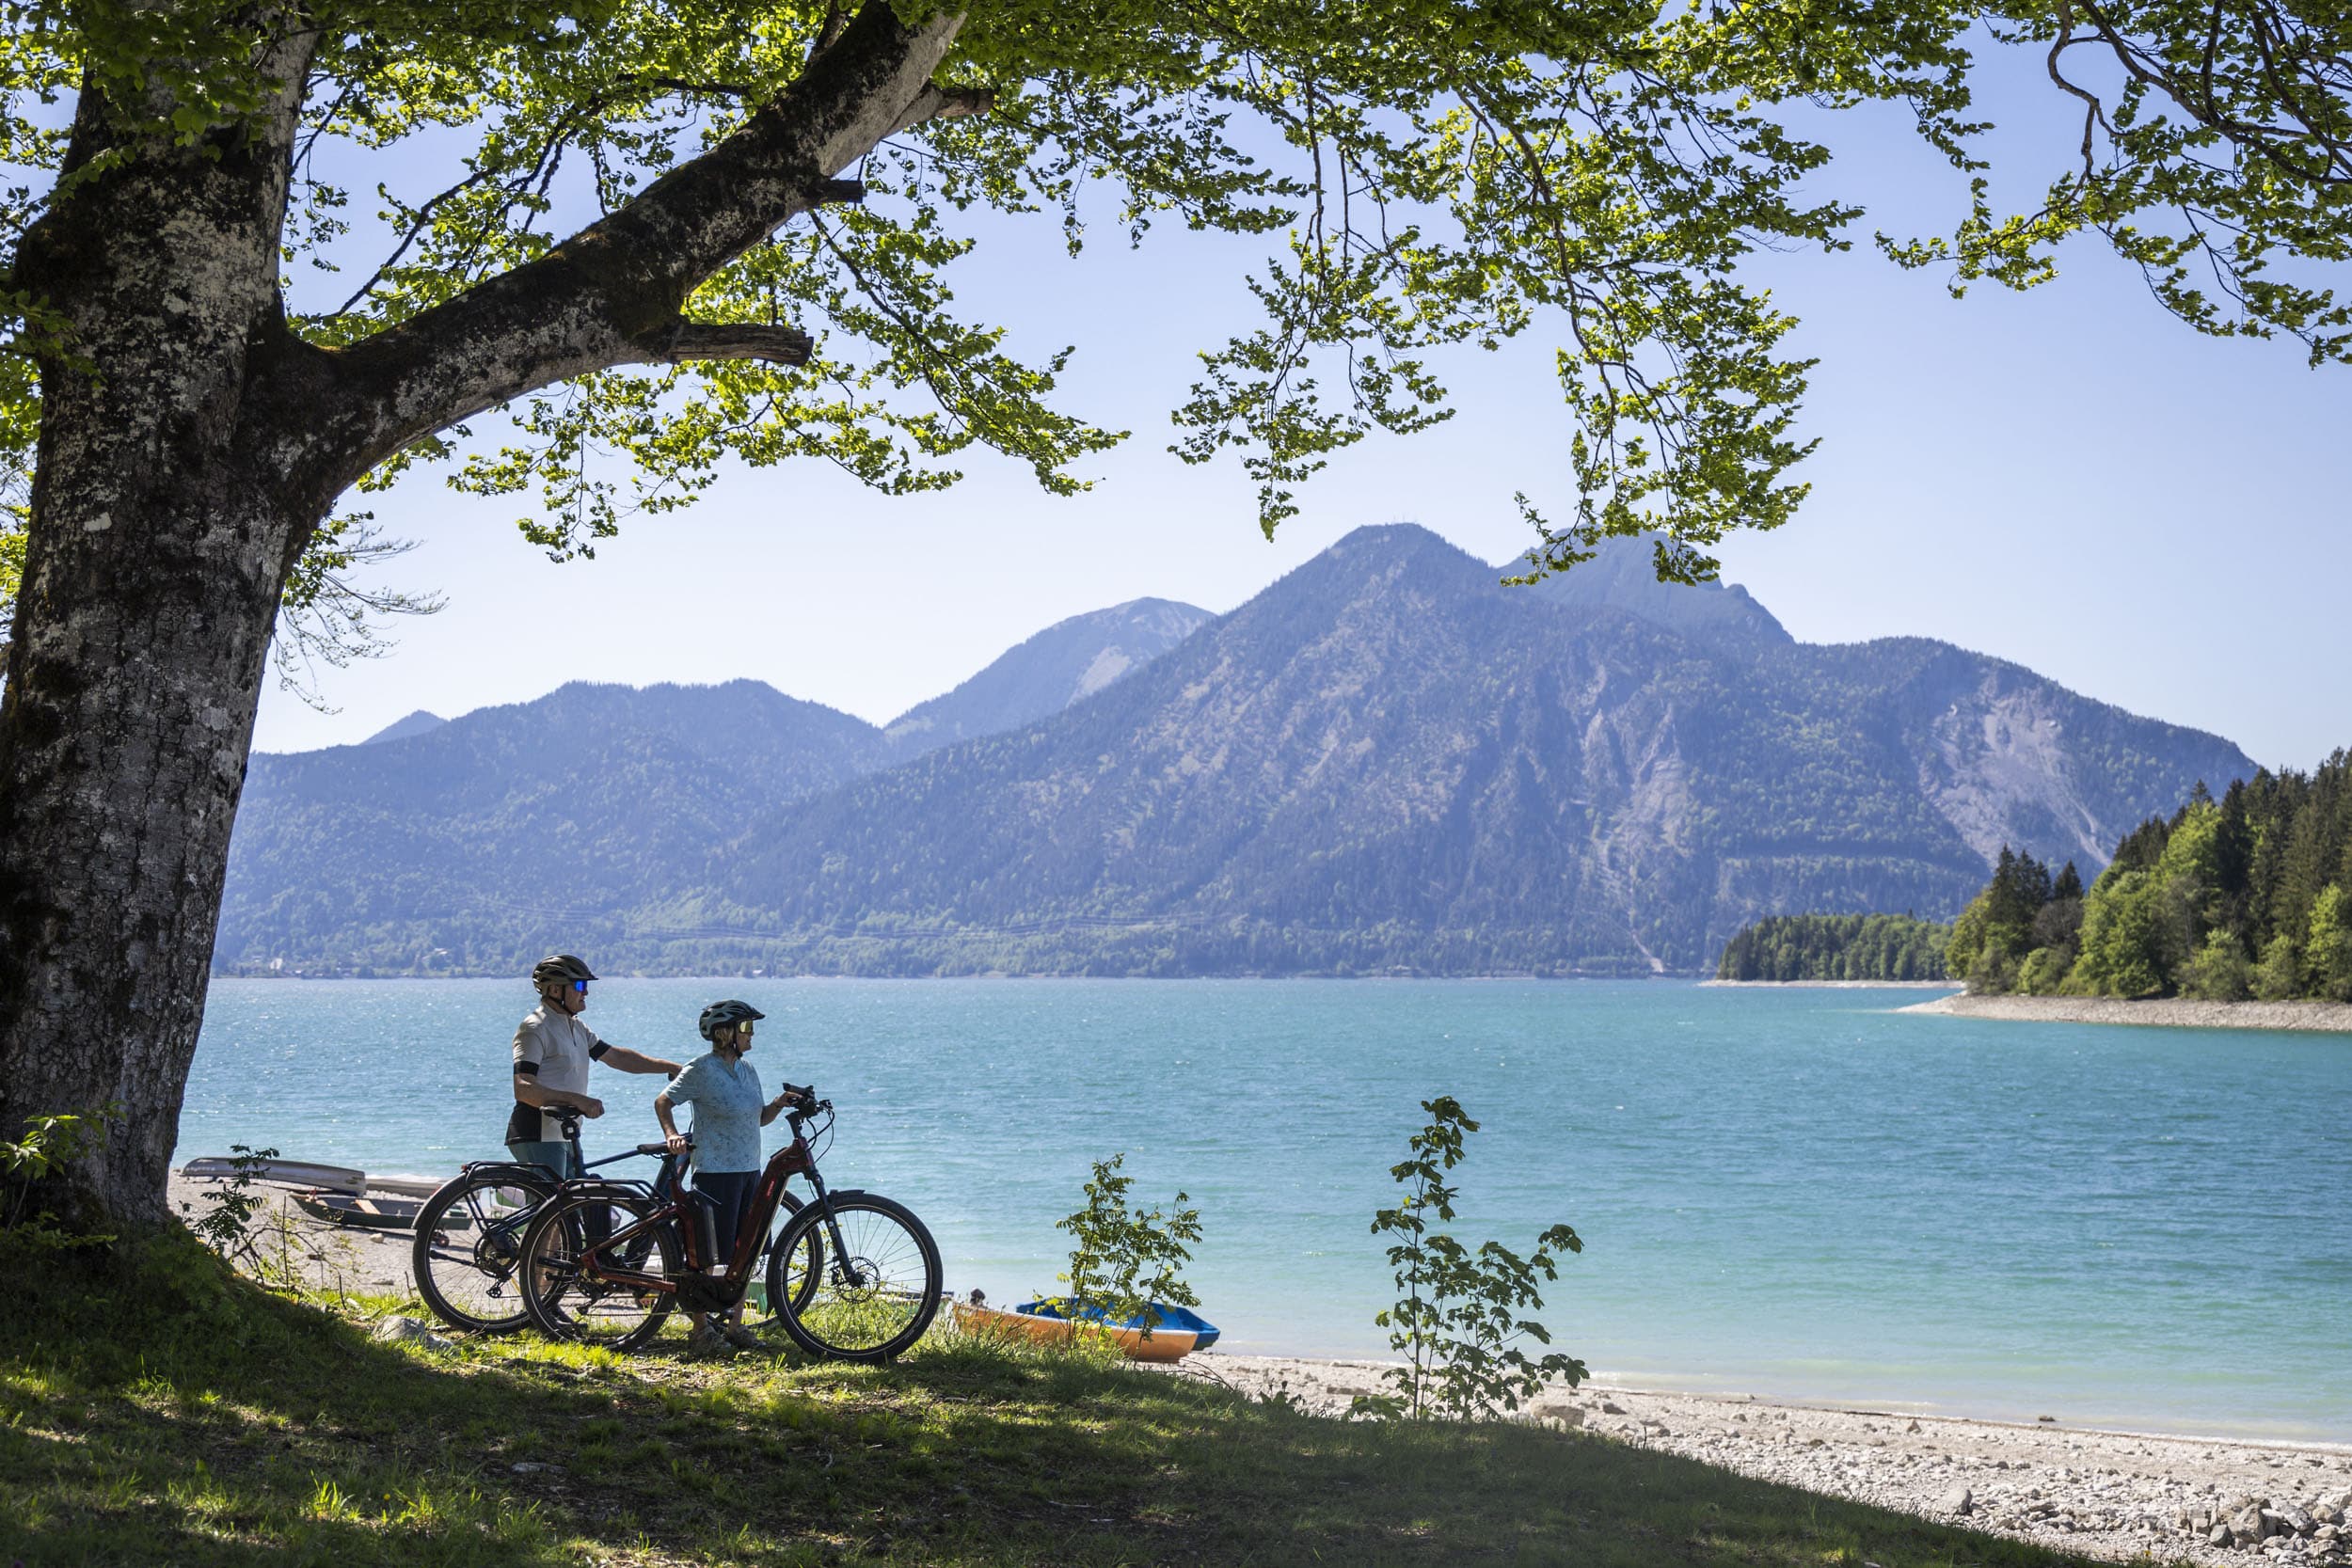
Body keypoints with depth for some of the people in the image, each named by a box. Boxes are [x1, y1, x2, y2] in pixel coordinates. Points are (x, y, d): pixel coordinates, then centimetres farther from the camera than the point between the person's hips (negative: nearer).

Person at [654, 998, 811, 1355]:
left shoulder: (748, 1070, 12)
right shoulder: (701, 1070, -10)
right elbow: (663, 1102, -6)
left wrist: (781, 1103, -1)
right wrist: (672, 1134, -21)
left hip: (749, 1171, 7)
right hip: (715, 1173, -7)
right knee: (709, 1257, -4)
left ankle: (735, 1326, 18)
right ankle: (700, 1330, 4)